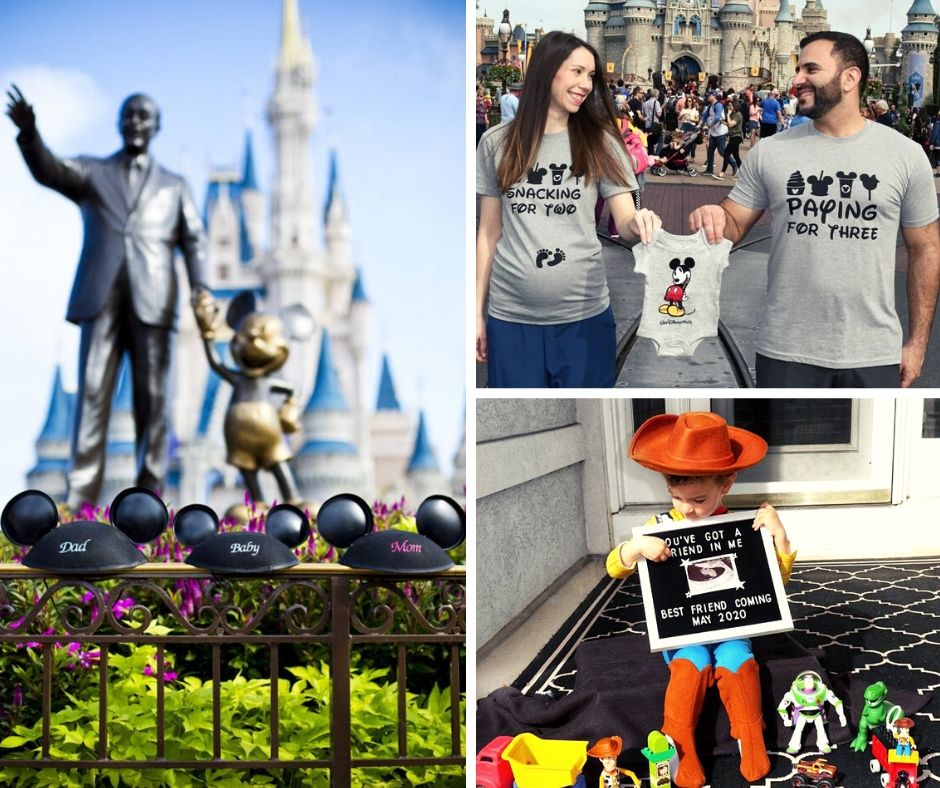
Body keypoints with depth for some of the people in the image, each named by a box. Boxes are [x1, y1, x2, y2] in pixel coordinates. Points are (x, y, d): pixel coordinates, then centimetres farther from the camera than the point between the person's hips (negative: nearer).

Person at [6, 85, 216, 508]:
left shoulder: (174, 186, 21)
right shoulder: (91, 172, 18)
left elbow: (193, 241, 11)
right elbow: (48, 170, -2)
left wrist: (201, 288, -7)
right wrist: (29, 132, -24)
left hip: (151, 302, 1)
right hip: (101, 298, 0)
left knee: (152, 400, -3)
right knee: (92, 395, -7)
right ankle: (79, 503, -10)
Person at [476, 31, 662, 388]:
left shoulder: (600, 142, 3)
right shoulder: (496, 143, 3)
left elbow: (624, 222, -1)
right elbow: (488, 233, 7)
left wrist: (639, 223, -26)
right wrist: (477, 311, 7)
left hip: (584, 315, 0)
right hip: (511, 316, 0)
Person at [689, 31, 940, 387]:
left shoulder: (906, 155, 1)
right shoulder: (770, 152, 2)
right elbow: (734, 225, 7)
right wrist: (714, 219, -19)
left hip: (873, 355, 0)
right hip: (786, 351, 0)